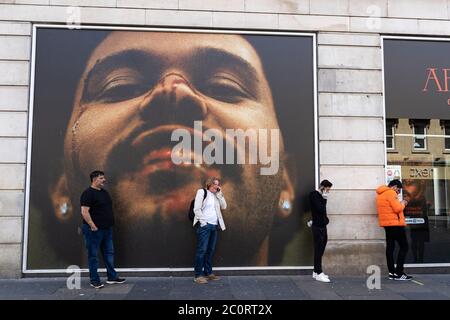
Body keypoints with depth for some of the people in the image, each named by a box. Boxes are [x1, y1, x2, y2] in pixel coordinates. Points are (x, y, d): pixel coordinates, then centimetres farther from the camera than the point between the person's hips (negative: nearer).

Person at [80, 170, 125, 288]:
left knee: (109, 253, 13)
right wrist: (92, 226, -22)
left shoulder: (104, 192, 14)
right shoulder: (88, 193, -13)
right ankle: (94, 280, 13)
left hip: (107, 229, 9)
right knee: (93, 255, 3)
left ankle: (112, 277, 22)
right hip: (94, 230, -8)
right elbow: (84, 212, -20)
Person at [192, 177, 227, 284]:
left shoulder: (216, 196, 20)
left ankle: (208, 272, 17)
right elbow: (197, 209, -7)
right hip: (204, 225, -7)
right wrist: (203, 221, -13)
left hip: (214, 226, 7)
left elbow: (224, 207, 11)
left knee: (210, 250, 9)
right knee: (202, 250, -7)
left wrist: (220, 194, 6)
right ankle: (198, 275, -3)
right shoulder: (202, 192, 0)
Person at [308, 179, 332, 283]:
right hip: (317, 227, -8)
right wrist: (324, 199, -9)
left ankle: (316, 272, 18)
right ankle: (319, 274, -2)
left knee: (320, 250, 11)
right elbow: (320, 209, -19)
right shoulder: (314, 195, -9)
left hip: (322, 226, 8)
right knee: (318, 250, -6)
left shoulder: (320, 196, 16)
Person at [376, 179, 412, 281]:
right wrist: (402, 203, 0)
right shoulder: (391, 193, -12)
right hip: (395, 223, -9)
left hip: (387, 224, 10)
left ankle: (391, 272, 9)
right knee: (404, 246, -4)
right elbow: (397, 209, -18)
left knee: (390, 247, 8)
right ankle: (398, 273, -6)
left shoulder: (380, 194, 18)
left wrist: (400, 204, 13)